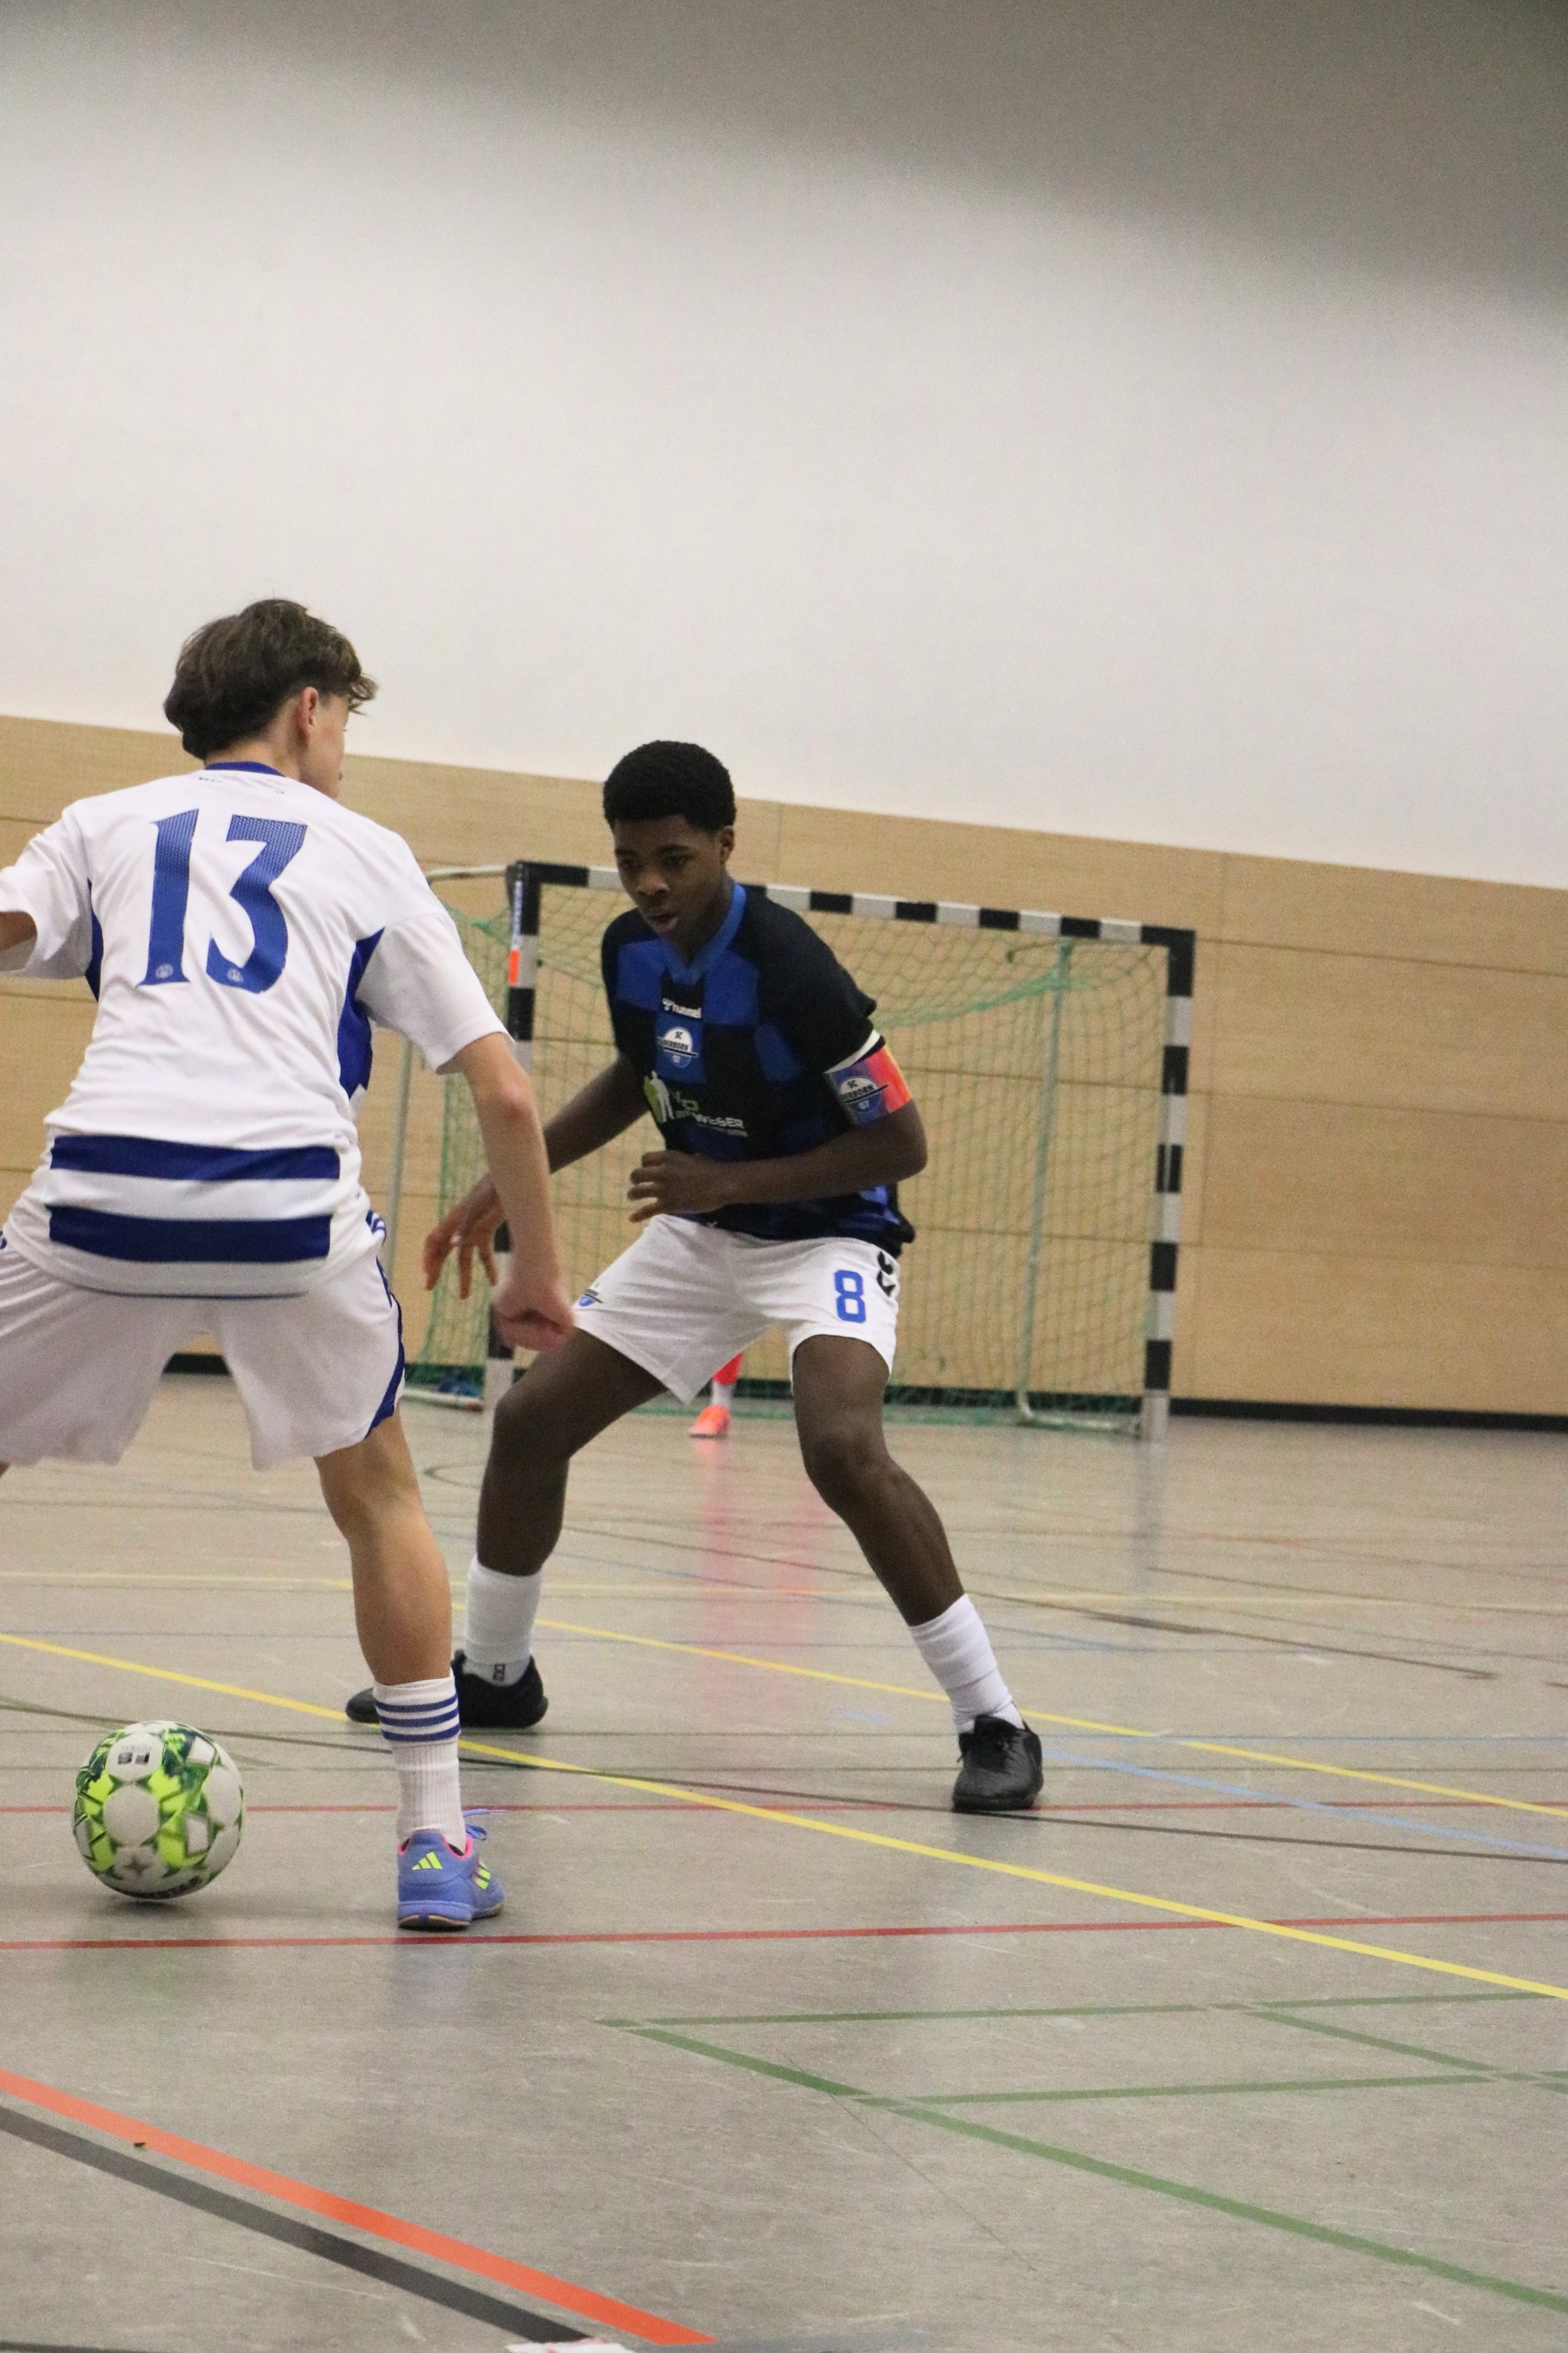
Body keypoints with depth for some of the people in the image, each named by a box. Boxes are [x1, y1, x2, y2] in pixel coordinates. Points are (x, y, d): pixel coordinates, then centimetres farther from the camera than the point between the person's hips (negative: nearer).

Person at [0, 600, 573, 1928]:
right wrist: (539, 1277, 25)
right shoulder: (366, 855, 21)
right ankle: (436, 1842, 19)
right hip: (292, 1200, 0)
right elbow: (505, 1093, 16)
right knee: (379, 1498, 22)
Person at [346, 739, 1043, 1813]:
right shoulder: (631, 949, -5)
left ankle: (994, 1725, -25)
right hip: (699, 1234, 8)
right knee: (530, 1420, 4)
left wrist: (731, 1180, -27)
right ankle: (493, 1673, 28)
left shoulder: (787, 966, -26)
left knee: (843, 1447, -33)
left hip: (826, 1232, -7)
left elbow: (901, 1140, -22)